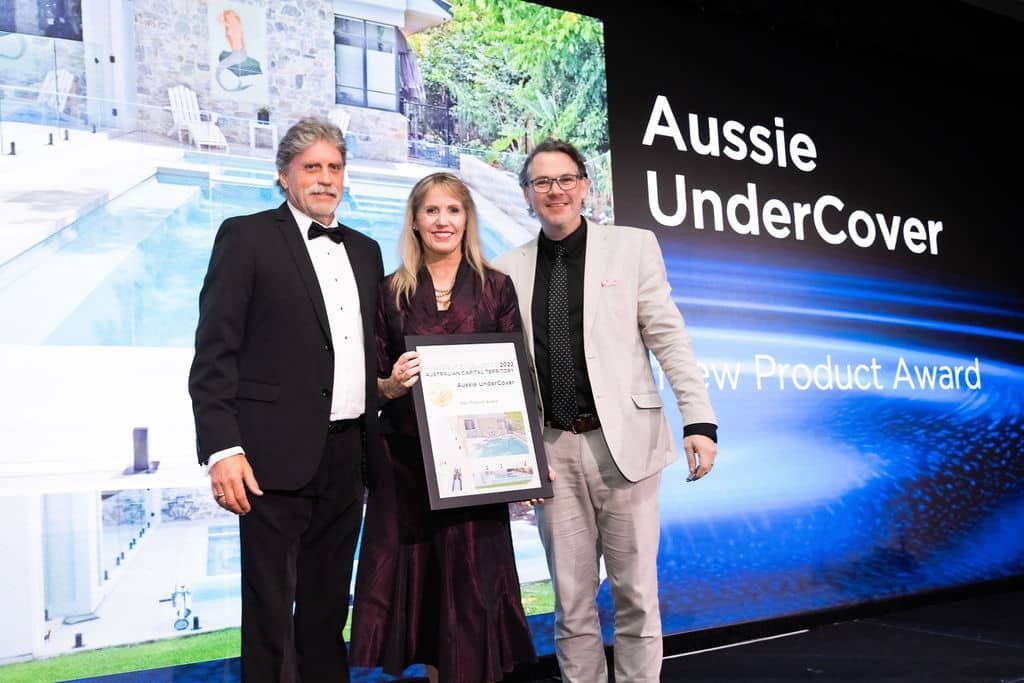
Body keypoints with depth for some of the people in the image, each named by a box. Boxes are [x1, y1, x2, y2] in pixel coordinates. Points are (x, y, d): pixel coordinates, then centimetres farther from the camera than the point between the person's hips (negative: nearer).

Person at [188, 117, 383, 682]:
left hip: (347, 455, 6)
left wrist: (377, 441, 11)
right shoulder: (246, 238, -2)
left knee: (328, 605, 15)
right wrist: (221, 450, -16)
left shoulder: (364, 251, 15)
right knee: (270, 610, 2)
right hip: (277, 456, -5)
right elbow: (214, 354, -8)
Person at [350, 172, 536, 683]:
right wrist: (392, 384, -17)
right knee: (416, 578, 6)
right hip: (407, 458, 1)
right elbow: (372, 382, 6)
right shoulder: (392, 291, 5)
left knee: (470, 579, -1)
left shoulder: (495, 286, 4)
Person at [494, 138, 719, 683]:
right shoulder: (509, 268, 9)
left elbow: (668, 338, 0)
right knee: (572, 598, 10)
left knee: (635, 592, 5)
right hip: (551, 449, 2)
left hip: (623, 441, -2)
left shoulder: (633, 246, 4)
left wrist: (699, 420, -9)